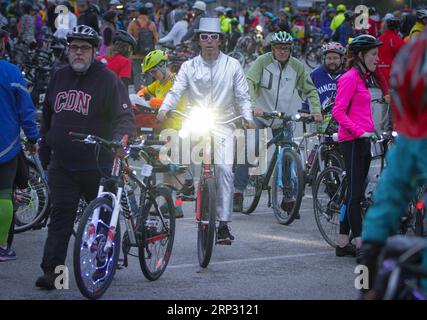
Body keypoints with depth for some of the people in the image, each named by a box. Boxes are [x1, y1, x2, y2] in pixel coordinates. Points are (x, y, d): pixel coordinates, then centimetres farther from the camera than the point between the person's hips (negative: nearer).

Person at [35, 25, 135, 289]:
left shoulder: (108, 79, -5)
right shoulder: (59, 78, 13)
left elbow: (125, 115, -12)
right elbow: (48, 117, 22)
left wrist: (122, 136, -32)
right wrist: (45, 152, 22)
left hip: (96, 165, -3)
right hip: (62, 165, 4)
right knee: (61, 216, -5)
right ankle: (52, 271, -10)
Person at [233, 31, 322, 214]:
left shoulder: (297, 66, 0)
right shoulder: (262, 62, -9)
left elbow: (310, 90, 5)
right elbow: (249, 83, -19)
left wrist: (316, 110, -12)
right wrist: (253, 106, -34)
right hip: (260, 114, -3)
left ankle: (288, 199, 11)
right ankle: (238, 192, -11)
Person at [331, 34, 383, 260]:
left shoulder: (362, 78, 18)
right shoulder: (349, 78, -11)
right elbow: (338, 111, -18)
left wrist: (370, 132, 15)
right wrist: (360, 131, -22)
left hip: (362, 140, 10)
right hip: (352, 141, -10)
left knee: (354, 193, 11)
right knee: (355, 193, -10)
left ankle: (343, 244, 15)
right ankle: (361, 246, -13)